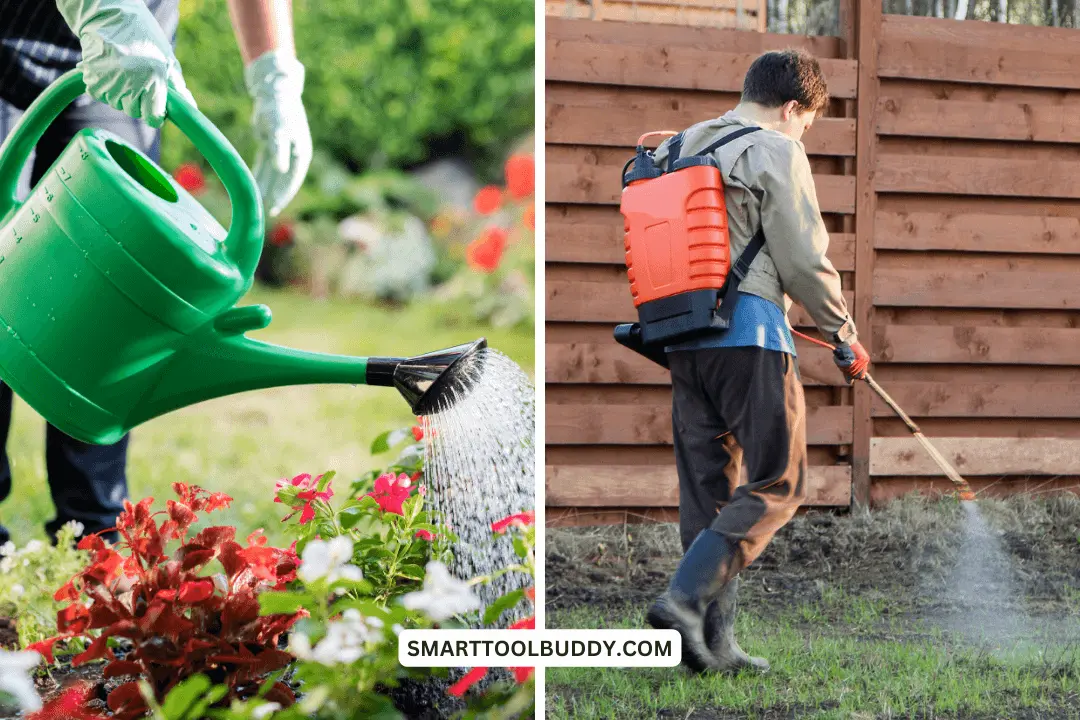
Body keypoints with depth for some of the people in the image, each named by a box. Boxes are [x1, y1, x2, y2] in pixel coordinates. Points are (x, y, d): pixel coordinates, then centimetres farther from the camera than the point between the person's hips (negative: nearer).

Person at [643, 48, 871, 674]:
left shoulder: (678, 149, 18)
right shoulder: (776, 153, -5)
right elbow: (805, 263, -7)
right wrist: (845, 336, 4)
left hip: (682, 338, 8)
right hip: (750, 333, -8)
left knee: (707, 490, 10)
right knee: (776, 484, -2)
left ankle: (713, 642, 9)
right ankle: (685, 596, -17)